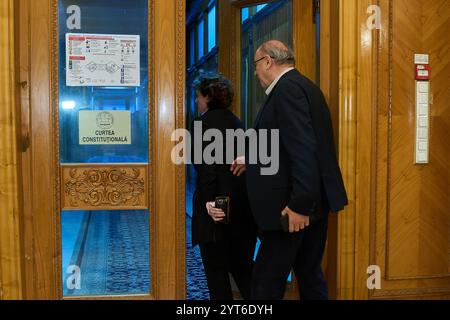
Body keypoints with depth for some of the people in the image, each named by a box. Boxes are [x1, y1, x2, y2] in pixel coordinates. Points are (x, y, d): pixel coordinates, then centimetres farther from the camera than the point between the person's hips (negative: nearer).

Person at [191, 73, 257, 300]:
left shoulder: (205, 121, -8)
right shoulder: (235, 121, 14)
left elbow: (207, 165, -19)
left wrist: (209, 199, -23)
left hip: (217, 207, -7)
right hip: (243, 207, 8)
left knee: (216, 270, 4)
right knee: (242, 266, 16)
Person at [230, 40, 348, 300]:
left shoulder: (287, 87, -15)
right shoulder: (302, 85, 16)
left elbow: (303, 149, -25)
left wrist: (299, 204, -26)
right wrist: (252, 162, 28)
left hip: (294, 205, -10)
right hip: (315, 200, 10)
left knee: (267, 283, -1)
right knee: (310, 274, 17)